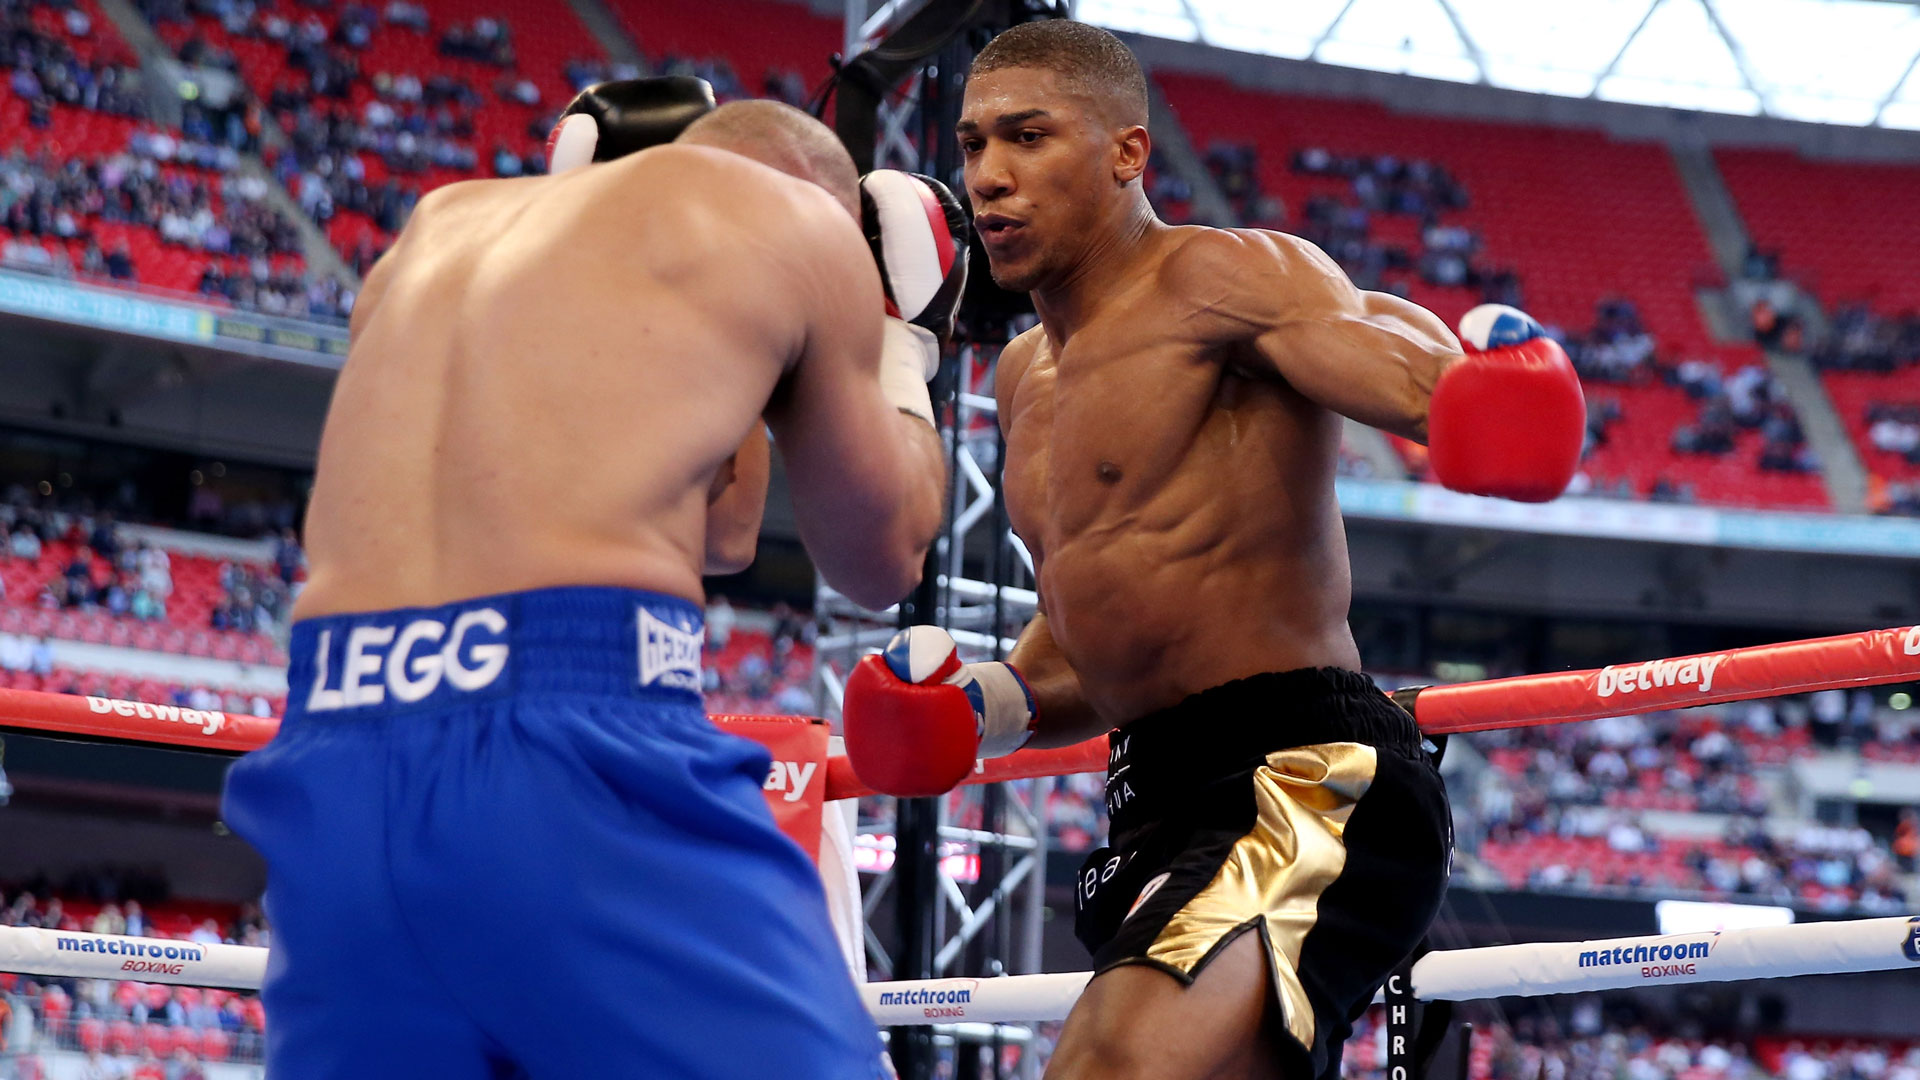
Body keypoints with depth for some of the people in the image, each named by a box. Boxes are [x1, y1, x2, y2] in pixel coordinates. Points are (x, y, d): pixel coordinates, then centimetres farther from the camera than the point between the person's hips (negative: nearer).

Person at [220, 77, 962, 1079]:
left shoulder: (442, 224, 27)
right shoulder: (794, 215, 13)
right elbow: (880, 557, 24)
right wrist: (905, 341, 42)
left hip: (332, 772, 6)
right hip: (582, 768, -5)